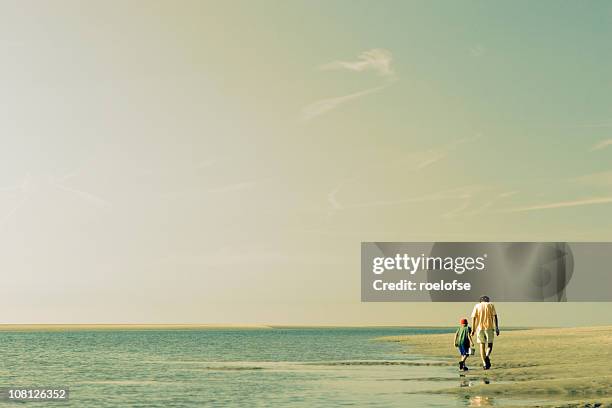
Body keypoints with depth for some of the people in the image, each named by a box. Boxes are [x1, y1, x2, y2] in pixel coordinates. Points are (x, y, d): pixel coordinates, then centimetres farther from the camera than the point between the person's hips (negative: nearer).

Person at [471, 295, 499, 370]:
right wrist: (496, 328, -5)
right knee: (489, 345, 8)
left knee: (481, 346, 8)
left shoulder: (477, 306, 11)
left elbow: (473, 318, 1)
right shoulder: (490, 305, 9)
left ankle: (484, 363, 0)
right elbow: (494, 316, -1)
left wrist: (473, 330, 0)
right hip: (489, 327, -1)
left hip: (479, 328, 1)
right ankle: (487, 356, -21)